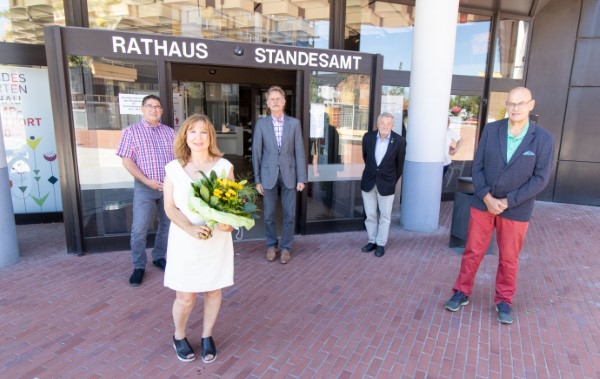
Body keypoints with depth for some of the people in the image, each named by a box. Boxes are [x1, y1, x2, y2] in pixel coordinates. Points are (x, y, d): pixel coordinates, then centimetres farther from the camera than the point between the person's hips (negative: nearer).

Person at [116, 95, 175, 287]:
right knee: (139, 229, -2)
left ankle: (159, 257, 30)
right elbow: (127, 161, -6)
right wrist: (147, 181, -15)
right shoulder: (132, 131, -1)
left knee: (167, 224, 12)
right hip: (145, 187, -3)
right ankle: (139, 266, 13)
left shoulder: (170, 132, 9)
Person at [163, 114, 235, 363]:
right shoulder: (174, 168, -3)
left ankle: (207, 337, 36)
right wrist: (191, 228, -21)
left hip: (217, 239, 1)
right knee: (185, 296, 6)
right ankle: (179, 337, 36)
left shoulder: (223, 166, -3)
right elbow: (170, 207, -4)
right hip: (185, 240, 0)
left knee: (213, 290, 12)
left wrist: (229, 222, -22)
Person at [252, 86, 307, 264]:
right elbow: (256, 152, 1)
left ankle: (286, 247, 22)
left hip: (289, 174, 0)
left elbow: (299, 151, -1)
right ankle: (271, 245, 28)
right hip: (269, 175, 0)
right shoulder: (261, 124, 0)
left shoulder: (294, 123, 0)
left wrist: (302, 178, -5)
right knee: (269, 214, 10)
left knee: (289, 214, 6)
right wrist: (257, 179, -1)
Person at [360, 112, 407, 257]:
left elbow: (399, 165, 0)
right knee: (370, 215, 11)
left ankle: (381, 244, 21)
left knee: (384, 216, 8)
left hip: (386, 184, -2)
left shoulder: (399, 141, -11)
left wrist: (393, 181, 7)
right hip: (368, 181, 2)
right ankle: (372, 241, 26)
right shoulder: (368, 136, -5)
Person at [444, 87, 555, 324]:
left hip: (516, 209, -1)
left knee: (508, 259, 13)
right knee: (472, 252, 10)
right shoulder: (491, 130, -3)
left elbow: (540, 179, -10)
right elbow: (477, 167, -2)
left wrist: (507, 202, -16)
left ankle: (504, 301, 32)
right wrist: (487, 198, -14)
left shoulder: (543, 139, -8)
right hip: (483, 203, 1)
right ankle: (462, 292, 27)